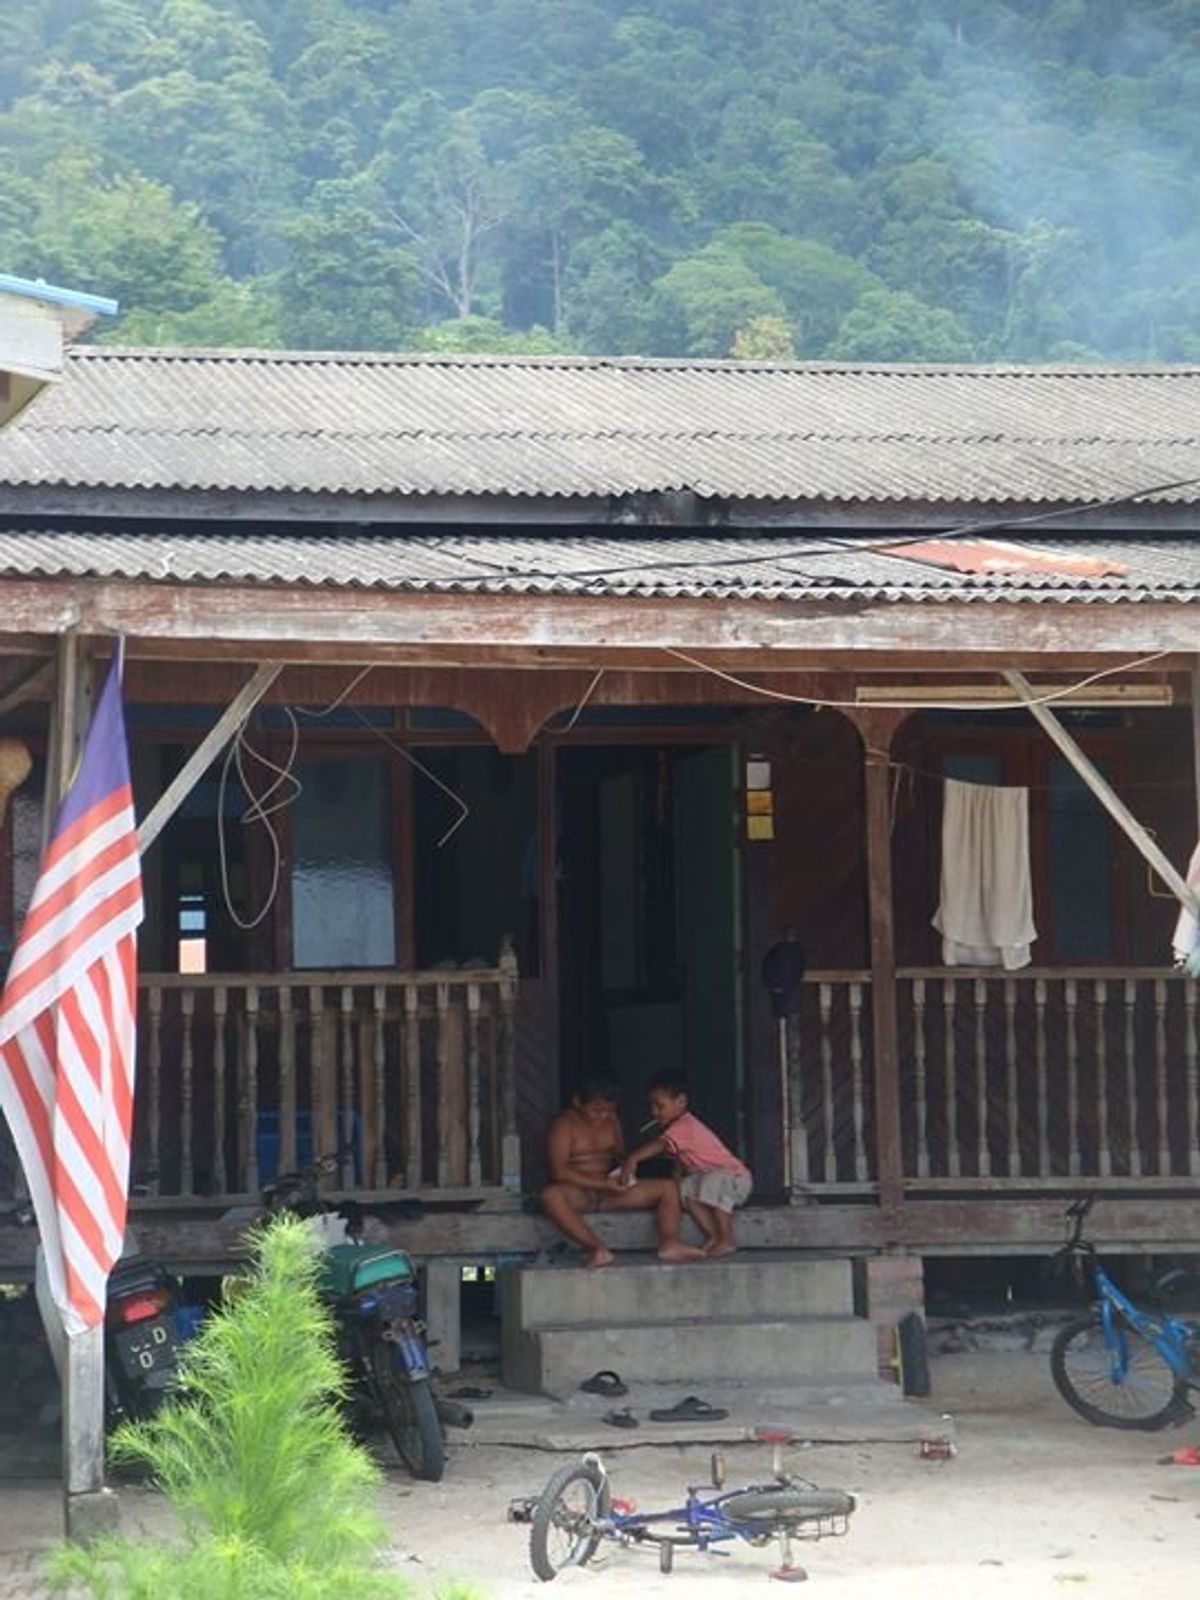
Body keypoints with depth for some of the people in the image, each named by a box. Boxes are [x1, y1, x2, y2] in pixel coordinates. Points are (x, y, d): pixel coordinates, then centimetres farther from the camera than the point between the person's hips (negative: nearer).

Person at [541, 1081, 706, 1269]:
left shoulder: (611, 1121, 10)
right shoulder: (564, 1124, -10)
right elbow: (559, 1172, -18)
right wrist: (603, 1185, -23)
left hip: (609, 1191, 6)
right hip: (577, 1193, -6)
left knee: (669, 1187, -7)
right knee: (551, 1197, -42)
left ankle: (669, 1244, -25)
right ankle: (597, 1248, -46)